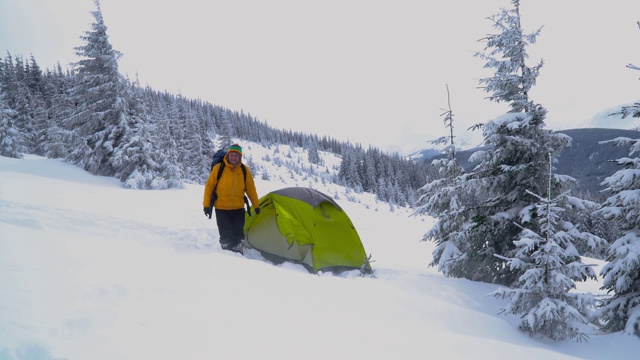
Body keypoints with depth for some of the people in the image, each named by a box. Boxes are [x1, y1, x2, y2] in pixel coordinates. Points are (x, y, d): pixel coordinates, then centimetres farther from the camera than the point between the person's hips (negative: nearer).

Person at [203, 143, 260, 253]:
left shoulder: (244, 170, 0)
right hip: (221, 209, -2)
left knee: (238, 235, 7)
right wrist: (207, 205, -4)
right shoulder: (218, 168, -8)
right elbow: (209, 186, -2)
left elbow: (251, 189, 8)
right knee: (226, 236, -3)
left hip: (238, 208, 2)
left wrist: (256, 206, 8)